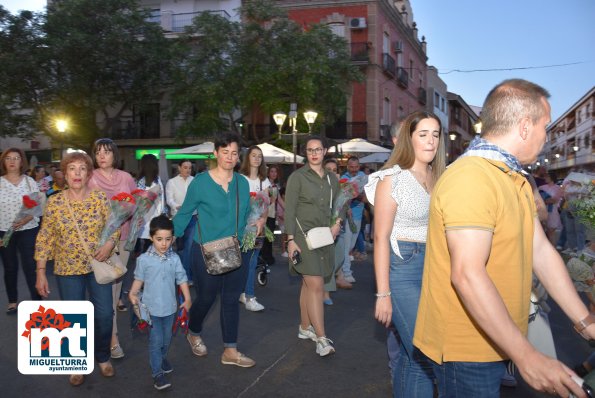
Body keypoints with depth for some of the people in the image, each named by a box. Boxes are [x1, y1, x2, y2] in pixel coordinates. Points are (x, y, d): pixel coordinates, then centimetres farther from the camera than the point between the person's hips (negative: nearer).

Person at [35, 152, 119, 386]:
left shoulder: (100, 198, -4)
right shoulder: (54, 202, -5)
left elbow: (115, 227, 3)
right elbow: (44, 239, -2)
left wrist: (109, 244, -19)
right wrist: (40, 273, -4)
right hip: (68, 269, 0)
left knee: (104, 315, 3)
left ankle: (103, 357, 29)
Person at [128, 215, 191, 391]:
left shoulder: (174, 258, -5)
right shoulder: (144, 259, -11)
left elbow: (182, 279, 1)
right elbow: (139, 278, -1)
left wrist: (187, 299, -3)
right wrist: (133, 293, -16)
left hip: (170, 307, 3)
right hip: (152, 308, -3)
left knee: (166, 338, 20)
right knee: (156, 341, -1)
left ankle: (162, 358, 45)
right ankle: (157, 373, 8)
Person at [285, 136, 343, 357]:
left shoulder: (332, 178, 11)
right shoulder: (297, 177, -4)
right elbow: (289, 210, -7)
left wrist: (338, 223, 0)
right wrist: (291, 240, -13)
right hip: (304, 235, -5)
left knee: (308, 284, 12)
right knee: (316, 285, -11)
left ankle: (304, 328, 24)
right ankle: (321, 338, -9)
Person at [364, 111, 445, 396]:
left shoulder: (437, 178, 10)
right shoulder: (392, 179, -8)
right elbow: (381, 238, -11)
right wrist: (383, 293, -14)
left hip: (434, 266, 6)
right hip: (403, 267, -6)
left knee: (410, 353, 13)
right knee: (425, 354, -5)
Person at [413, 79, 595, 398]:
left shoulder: (515, 180, 11)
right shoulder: (470, 178, -23)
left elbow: (542, 251, 10)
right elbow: (467, 275, -29)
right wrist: (526, 356, -26)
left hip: (496, 343, 10)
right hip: (465, 350, -9)